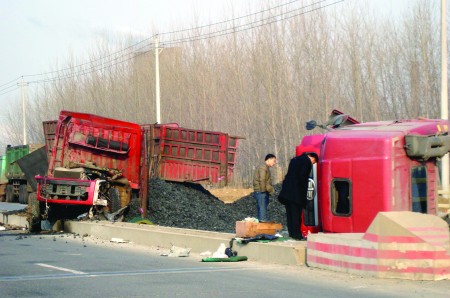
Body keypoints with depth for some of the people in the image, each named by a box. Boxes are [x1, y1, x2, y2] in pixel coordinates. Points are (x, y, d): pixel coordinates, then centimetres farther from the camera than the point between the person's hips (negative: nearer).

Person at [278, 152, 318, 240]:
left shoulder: (295, 159, 21)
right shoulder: (307, 161, -6)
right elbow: (302, 177, -14)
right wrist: (304, 193, -9)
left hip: (287, 191, 8)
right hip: (296, 192, -8)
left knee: (290, 212, 12)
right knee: (296, 212, -6)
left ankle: (292, 233, 16)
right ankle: (297, 234, -6)